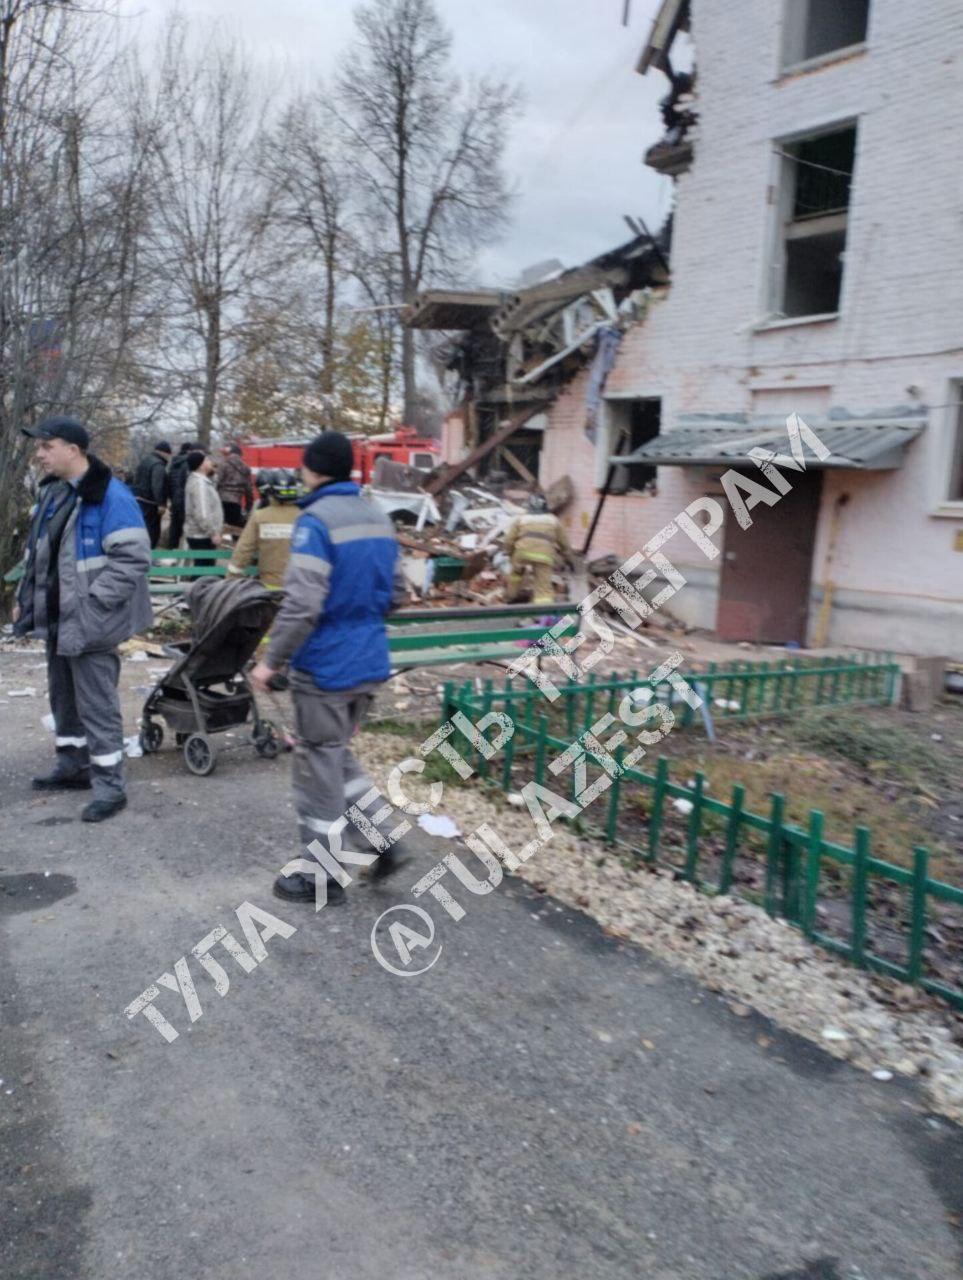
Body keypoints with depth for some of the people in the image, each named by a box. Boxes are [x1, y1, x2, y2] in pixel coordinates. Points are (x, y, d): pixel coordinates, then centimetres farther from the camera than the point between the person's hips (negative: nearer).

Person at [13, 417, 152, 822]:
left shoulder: (110, 496, -18)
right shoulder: (52, 492, 10)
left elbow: (133, 559, -22)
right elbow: (37, 552, 21)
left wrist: (91, 603, -21)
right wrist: (25, 599, 15)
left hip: (88, 623, -9)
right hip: (55, 619, 9)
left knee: (96, 704, -3)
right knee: (63, 696, 20)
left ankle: (109, 786, 7)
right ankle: (73, 766, 36)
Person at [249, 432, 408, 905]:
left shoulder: (316, 520, -16)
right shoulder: (380, 520, 8)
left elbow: (302, 604, -22)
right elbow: (394, 594, 16)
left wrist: (272, 661, -12)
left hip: (326, 666, -8)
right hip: (370, 663, 8)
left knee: (318, 768, 6)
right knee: (337, 755, 25)